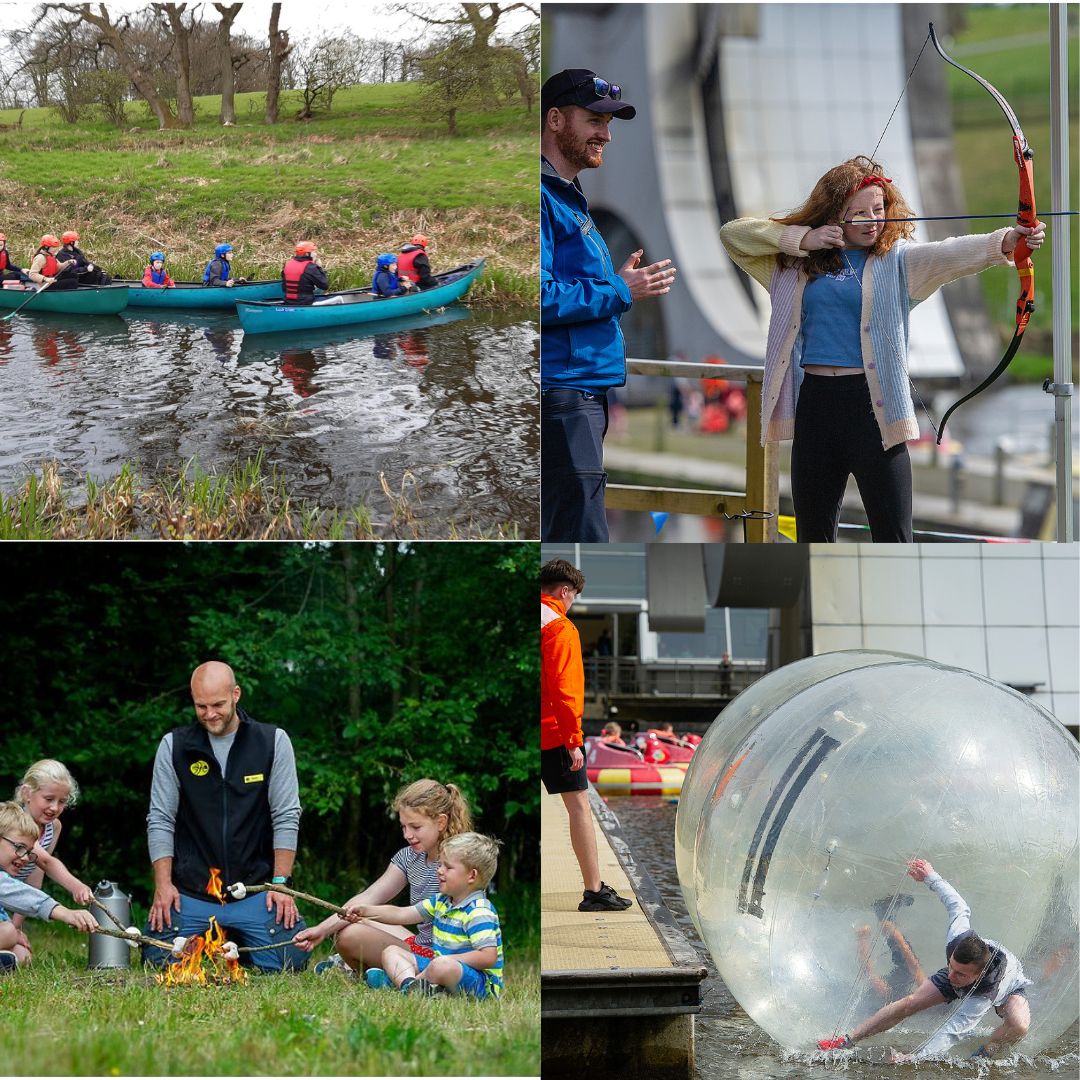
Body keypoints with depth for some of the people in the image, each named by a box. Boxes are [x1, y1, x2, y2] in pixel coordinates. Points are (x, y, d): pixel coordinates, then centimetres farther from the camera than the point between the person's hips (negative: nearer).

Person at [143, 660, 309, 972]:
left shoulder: (273, 742, 0)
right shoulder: (174, 746, 2)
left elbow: (286, 817, -1)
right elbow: (160, 820, 2)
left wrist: (280, 883, -7)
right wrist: (163, 884, -6)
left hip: (255, 889, 0)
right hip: (190, 893, 0)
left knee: (290, 961, -13)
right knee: (159, 960, -12)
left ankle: (237, 946, 21)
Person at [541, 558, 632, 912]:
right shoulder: (560, 629, -11)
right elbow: (563, 689, -17)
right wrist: (574, 741, -15)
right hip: (552, 733, -7)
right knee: (579, 805, -2)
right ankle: (594, 891, -4)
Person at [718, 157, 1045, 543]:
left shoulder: (896, 259, 0)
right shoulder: (800, 261, 8)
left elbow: (948, 254, -18)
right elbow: (733, 233, 6)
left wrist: (1002, 242, -38)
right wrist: (801, 238, -7)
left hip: (873, 405, -3)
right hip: (814, 403, 3)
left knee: (893, 539, -5)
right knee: (812, 535, 13)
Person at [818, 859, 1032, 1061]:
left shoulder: (985, 996, -48)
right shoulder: (957, 938, -39)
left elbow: (953, 1031, -52)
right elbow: (959, 907, -19)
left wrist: (916, 1058, -62)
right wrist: (931, 877, -8)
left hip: (1009, 985, -5)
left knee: (1019, 1025, -38)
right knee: (910, 1003, -9)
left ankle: (980, 1057, -11)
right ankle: (848, 1040, 3)